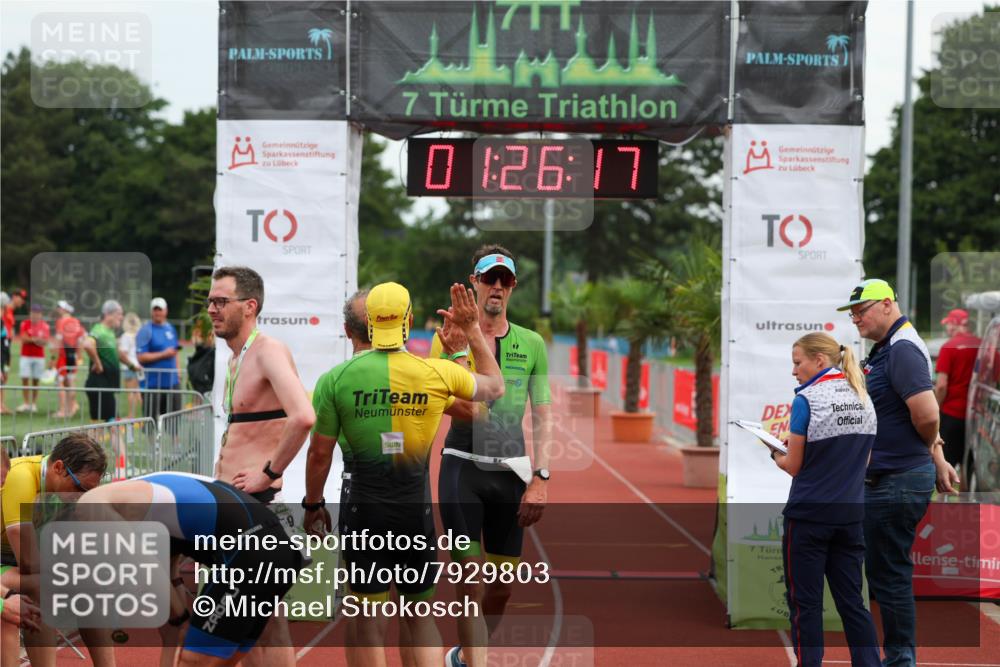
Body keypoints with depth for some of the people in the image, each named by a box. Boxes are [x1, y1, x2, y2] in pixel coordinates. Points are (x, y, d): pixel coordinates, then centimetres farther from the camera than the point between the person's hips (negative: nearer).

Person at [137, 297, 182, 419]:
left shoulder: (171, 329, 14)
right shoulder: (146, 331, -6)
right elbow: (141, 357, -13)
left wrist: (178, 371, 16)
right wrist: (163, 354, -15)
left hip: (172, 381, 6)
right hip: (152, 383, -6)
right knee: (151, 419, -5)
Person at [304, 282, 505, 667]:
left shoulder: (335, 379, -8)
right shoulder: (438, 373, -6)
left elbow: (319, 452, -2)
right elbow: (494, 388, 14)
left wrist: (313, 504, 13)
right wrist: (472, 330, 19)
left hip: (364, 511, -1)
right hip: (417, 512, 1)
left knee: (369, 616, 11)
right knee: (420, 613, 16)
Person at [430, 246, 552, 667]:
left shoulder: (532, 344, 5)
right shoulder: (450, 338, 0)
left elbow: (543, 416, 5)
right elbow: (453, 407, -12)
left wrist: (540, 479, -4)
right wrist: (454, 355, -28)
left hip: (511, 470, 3)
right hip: (462, 465, -3)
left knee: (501, 587, 8)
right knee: (470, 582, -9)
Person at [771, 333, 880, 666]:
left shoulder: (807, 400, -13)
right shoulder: (864, 400, 7)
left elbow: (794, 466, -8)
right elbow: (863, 461, 14)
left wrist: (776, 455, 12)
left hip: (809, 515, -6)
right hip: (850, 514, 6)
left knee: (805, 604, 3)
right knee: (851, 601, 10)